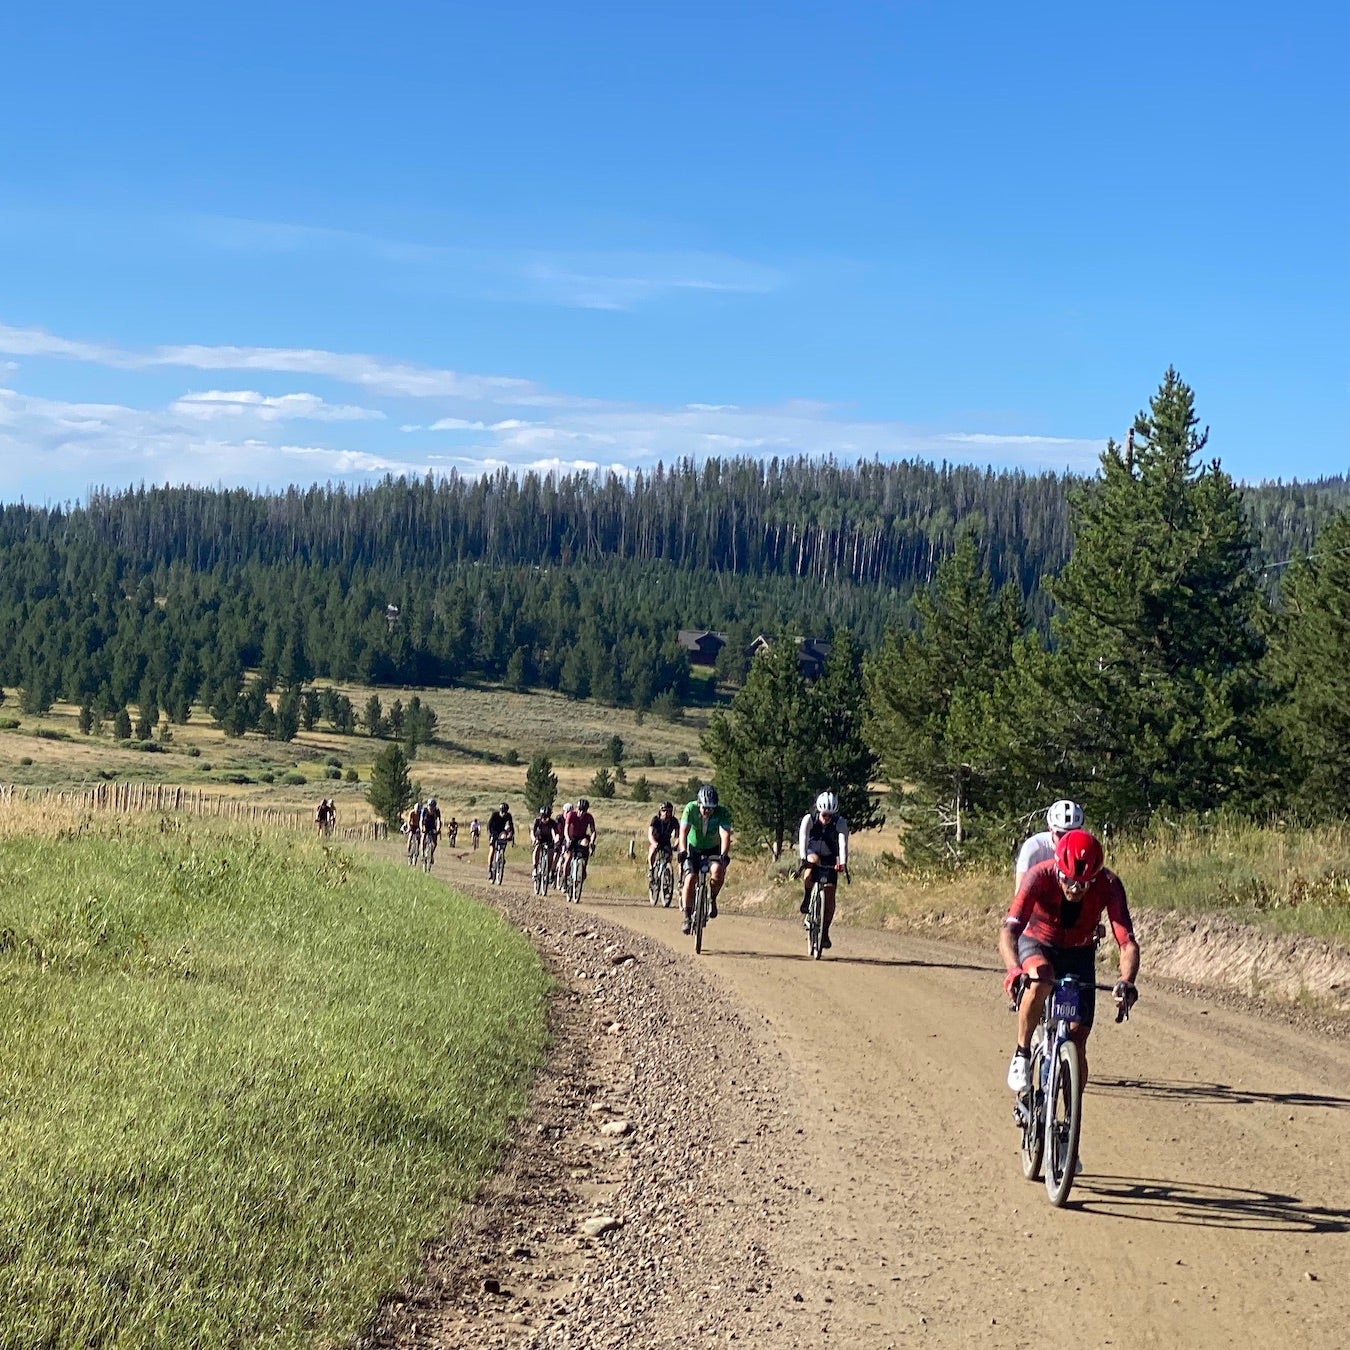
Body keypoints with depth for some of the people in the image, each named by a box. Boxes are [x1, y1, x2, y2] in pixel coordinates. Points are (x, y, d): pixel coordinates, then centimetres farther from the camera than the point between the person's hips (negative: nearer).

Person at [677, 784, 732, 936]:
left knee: (718, 871, -30)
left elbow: (725, 835, -35)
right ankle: (687, 917, -8)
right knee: (690, 878, -20)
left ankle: (712, 900, -3)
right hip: (693, 848, 0)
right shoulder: (690, 809, -24)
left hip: (713, 849, 0)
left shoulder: (722, 813, -24)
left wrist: (724, 855, -52)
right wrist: (683, 851, -49)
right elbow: (683, 831, -33)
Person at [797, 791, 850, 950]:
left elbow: (843, 843, -34)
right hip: (812, 853, -1)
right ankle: (807, 897, -19)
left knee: (830, 895, -8)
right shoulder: (809, 819, -23)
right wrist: (804, 858, -49)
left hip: (829, 860, 1)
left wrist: (842, 862, -50)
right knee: (813, 860, -37)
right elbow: (803, 839, -33)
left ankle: (825, 933, 3)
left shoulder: (840, 823, -22)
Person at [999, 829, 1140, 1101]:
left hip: (1079, 955, 2)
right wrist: (1014, 970, -59)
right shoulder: (1039, 877, -31)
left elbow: (1128, 943, -31)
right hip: (1037, 945, -2)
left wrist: (1126, 982, -51)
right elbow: (1008, 931, -40)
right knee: (1040, 980, -38)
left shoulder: (1108, 885, -27)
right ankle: (1022, 1054, -19)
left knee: (1078, 1045, -6)